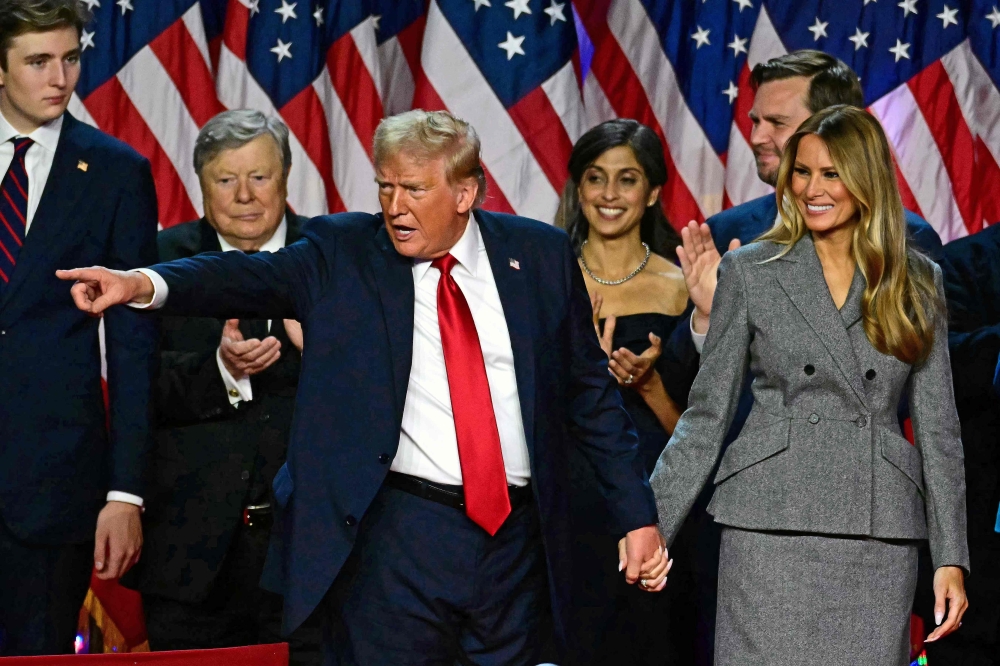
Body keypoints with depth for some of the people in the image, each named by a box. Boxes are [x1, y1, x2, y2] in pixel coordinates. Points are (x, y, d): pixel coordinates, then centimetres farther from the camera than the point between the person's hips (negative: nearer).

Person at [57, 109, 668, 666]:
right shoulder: (343, 252, 2)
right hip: (395, 539, -2)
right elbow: (258, 278, -15)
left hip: (517, 539, 2)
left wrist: (637, 515, 7)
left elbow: (591, 393, 10)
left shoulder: (540, 254, 7)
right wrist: (146, 284, -34)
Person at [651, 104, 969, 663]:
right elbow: (708, 413, 6)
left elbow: (938, 427, 9)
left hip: (879, 534, 1)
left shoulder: (918, 281, 9)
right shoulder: (750, 271, 5)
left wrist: (952, 558, 3)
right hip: (771, 527, -1)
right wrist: (651, 528, -2)